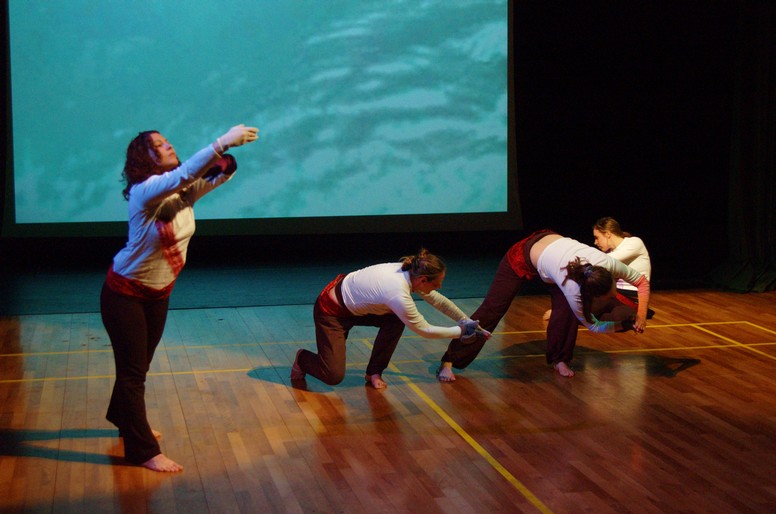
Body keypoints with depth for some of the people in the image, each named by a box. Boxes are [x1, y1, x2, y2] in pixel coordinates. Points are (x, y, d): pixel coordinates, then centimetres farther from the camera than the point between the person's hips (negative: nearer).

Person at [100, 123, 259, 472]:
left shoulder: (185, 191, -3)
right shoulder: (145, 191, -26)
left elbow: (220, 174, -10)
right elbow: (183, 174, -43)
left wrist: (228, 156, -33)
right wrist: (223, 142, -48)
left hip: (159, 293, 8)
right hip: (125, 292, -8)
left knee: (140, 364, 23)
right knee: (132, 370, -1)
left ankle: (125, 420, 45)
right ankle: (143, 450, 7)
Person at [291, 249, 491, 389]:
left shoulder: (409, 271, -11)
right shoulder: (399, 295, -34)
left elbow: (439, 301, 4)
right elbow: (424, 330, -20)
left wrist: (468, 322, 5)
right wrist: (461, 331, -11)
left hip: (351, 304, 9)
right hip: (330, 311, -9)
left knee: (397, 319, -8)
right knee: (334, 376, -13)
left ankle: (374, 372, 7)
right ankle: (302, 359, 18)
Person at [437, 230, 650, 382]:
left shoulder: (609, 264, -29)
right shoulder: (573, 288, -38)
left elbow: (642, 281, -11)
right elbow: (592, 325, -22)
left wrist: (641, 315, -19)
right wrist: (627, 325, -21)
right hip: (523, 257, -5)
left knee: (566, 308, -15)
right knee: (491, 310, -5)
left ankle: (559, 359, 7)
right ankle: (448, 362, 0)